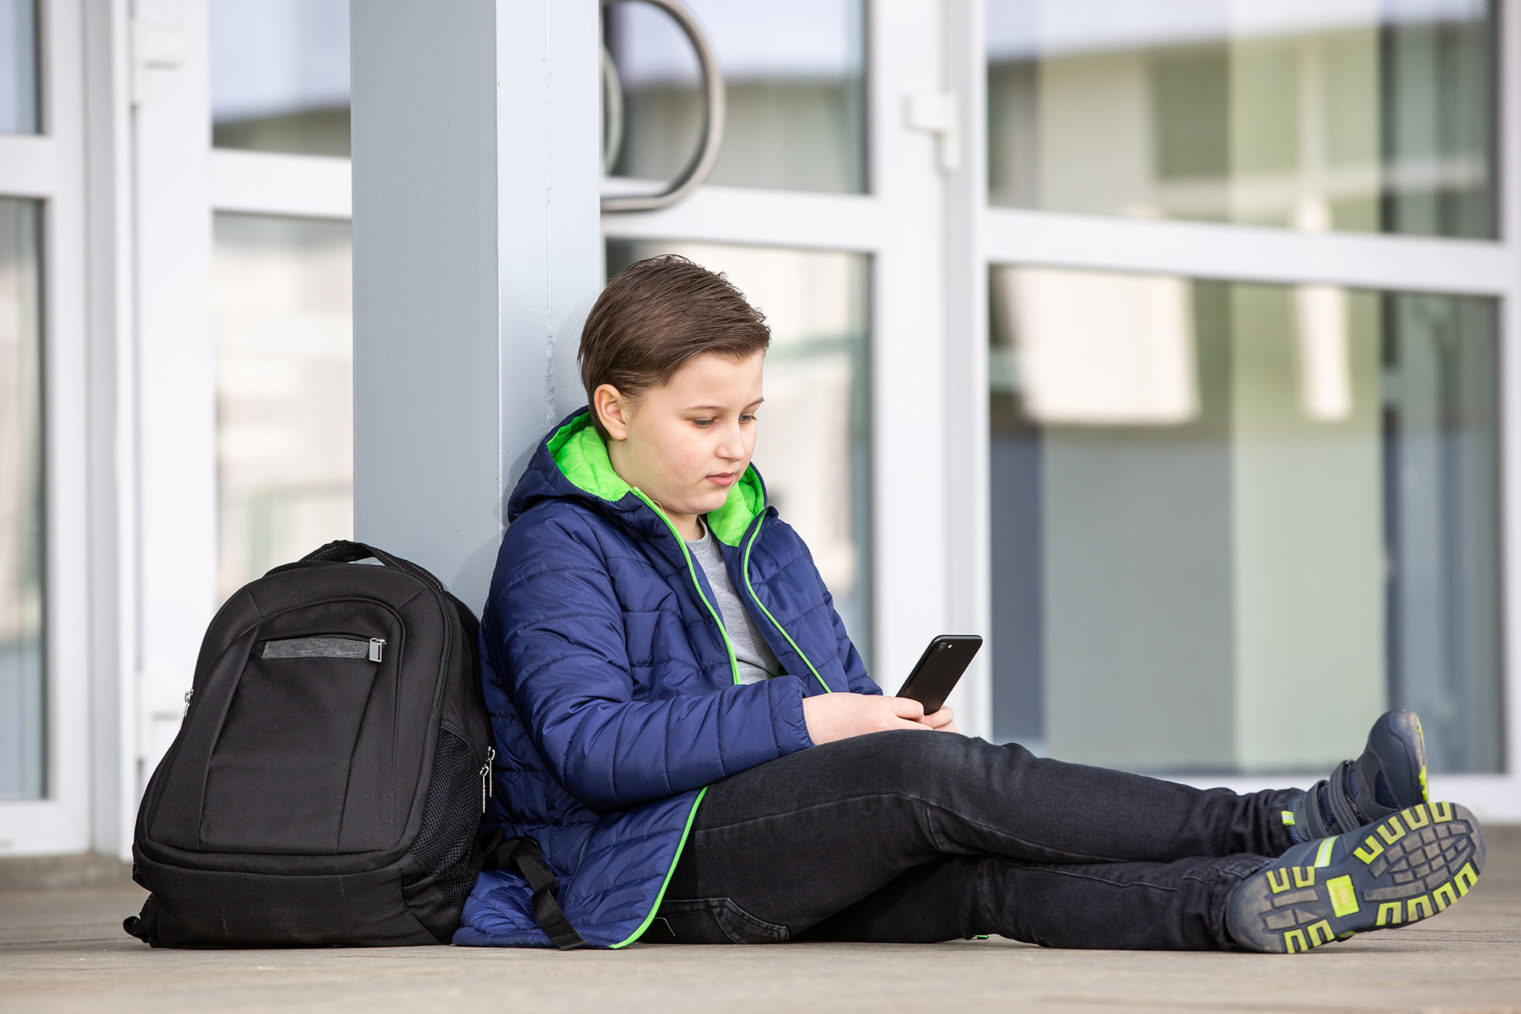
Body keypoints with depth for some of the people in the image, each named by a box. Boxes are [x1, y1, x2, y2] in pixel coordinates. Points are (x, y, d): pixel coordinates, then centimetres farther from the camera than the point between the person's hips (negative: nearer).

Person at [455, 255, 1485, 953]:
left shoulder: (766, 545, 23)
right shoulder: (559, 549, -4)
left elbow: (843, 687, 26)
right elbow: (592, 745, -17)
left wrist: (887, 714, -1)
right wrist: (804, 720, -21)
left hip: (789, 860, 7)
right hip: (655, 862, -7)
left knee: (986, 873, -24)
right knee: (936, 775, -29)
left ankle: (1250, 900, -50)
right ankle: (1276, 828, -35)